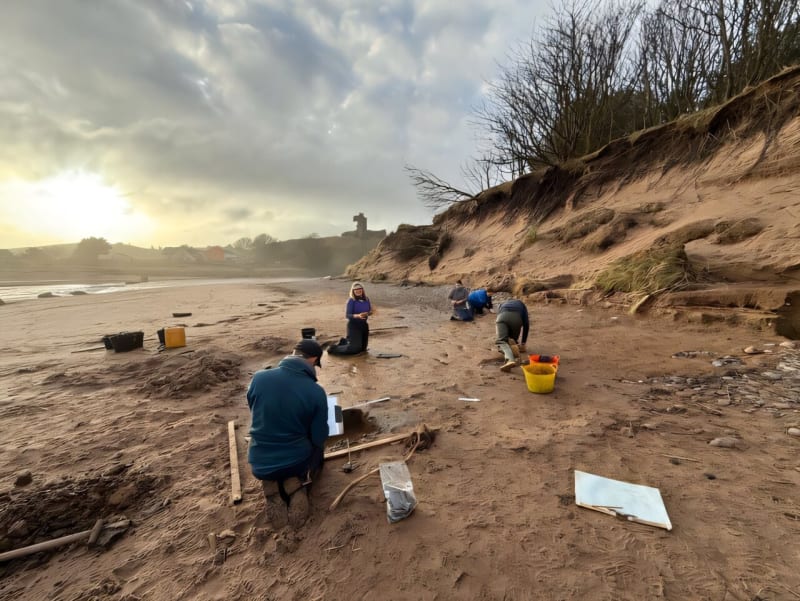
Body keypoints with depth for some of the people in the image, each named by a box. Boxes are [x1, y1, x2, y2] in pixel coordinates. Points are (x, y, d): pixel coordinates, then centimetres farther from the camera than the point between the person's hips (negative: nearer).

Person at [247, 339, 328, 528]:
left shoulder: (259, 378, -13)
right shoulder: (316, 392, -20)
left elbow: (255, 413, 6)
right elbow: (319, 438, -10)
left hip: (259, 465, 3)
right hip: (296, 462, -2)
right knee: (317, 448, 32)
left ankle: (272, 487, 5)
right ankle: (297, 486, 2)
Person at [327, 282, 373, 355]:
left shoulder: (366, 299, -1)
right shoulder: (351, 300, -15)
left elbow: (369, 312, 8)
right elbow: (347, 315, -18)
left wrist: (371, 312, -16)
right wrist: (357, 316, -34)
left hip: (364, 324, 6)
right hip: (353, 325, -6)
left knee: (363, 348, 18)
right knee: (354, 348, -10)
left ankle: (344, 342, 39)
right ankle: (333, 348, 12)